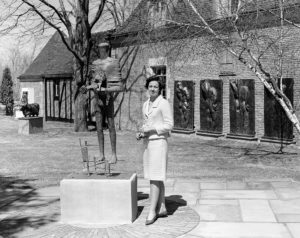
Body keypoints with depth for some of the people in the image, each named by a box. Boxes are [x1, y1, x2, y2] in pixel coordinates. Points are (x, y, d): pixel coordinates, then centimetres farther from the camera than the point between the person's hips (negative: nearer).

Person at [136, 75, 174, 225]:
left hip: (159, 142, -8)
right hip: (148, 142, 8)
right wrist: (141, 133, 2)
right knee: (157, 178, 11)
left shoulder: (164, 103, -10)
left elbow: (169, 125, -13)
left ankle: (152, 211, -7)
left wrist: (151, 129, -19)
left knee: (155, 177, -10)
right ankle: (162, 208, 18)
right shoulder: (146, 105, 13)